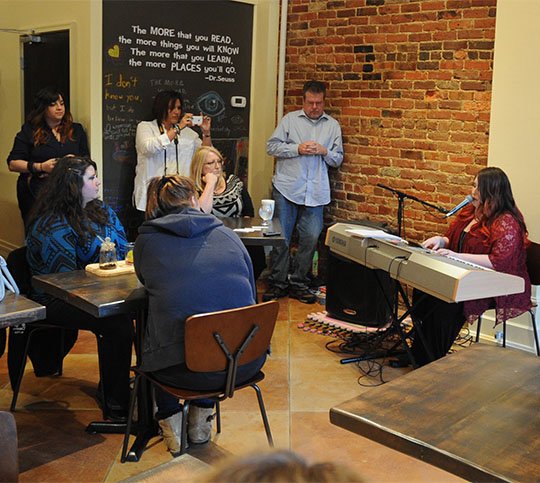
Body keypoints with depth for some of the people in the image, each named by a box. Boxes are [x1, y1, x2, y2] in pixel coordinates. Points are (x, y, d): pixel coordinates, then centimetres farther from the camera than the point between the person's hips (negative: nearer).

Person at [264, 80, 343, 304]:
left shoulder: (333, 125, 14)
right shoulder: (290, 119, 7)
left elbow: (338, 160, 14)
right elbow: (272, 146, 1)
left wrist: (324, 151, -6)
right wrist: (298, 149, -10)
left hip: (315, 192, 2)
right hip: (286, 187, -2)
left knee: (311, 238, 2)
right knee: (280, 236, 1)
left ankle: (299, 284, 15)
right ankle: (277, 283, 12)